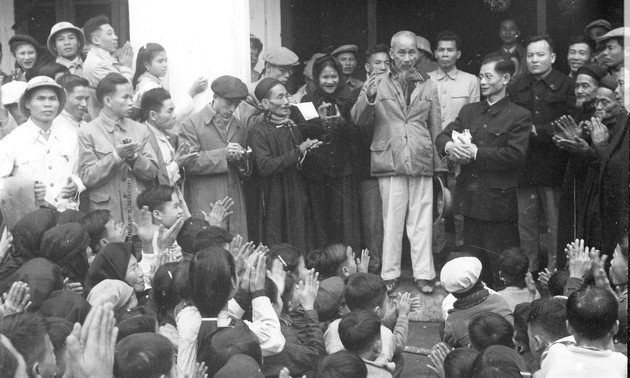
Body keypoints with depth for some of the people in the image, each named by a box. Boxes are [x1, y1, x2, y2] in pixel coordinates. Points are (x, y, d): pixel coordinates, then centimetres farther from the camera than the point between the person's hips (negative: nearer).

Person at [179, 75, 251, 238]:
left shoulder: (240, 127, 18)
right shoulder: (192, 124, 0)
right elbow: (189, 164, -10)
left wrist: (243, 161, -2)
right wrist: (223, 154, -16)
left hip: (235, 206, 5)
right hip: (204, 206, -5)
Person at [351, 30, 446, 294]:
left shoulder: (427, 86, 11)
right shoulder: (377, 83, 6)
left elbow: (436, 127, 12)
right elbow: (358, 121, -2)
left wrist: (440, 164, 9)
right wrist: (368, 97, -20)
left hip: (422, 161, 1)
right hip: (389, 161, -1)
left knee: (422, 220, 2)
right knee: (392, 220, 1)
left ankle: (423, 274, 10)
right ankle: (390, 275, 10)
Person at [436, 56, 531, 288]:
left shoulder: (519, 117, -5)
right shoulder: (469, 111, 15)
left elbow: (515, 155, -16)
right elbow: (442, 136, 11)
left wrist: (476, 153, -18)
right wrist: (449, 146, -14)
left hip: (498, 201, -6)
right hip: (470, 198, 6)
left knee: (501, 268, 0)